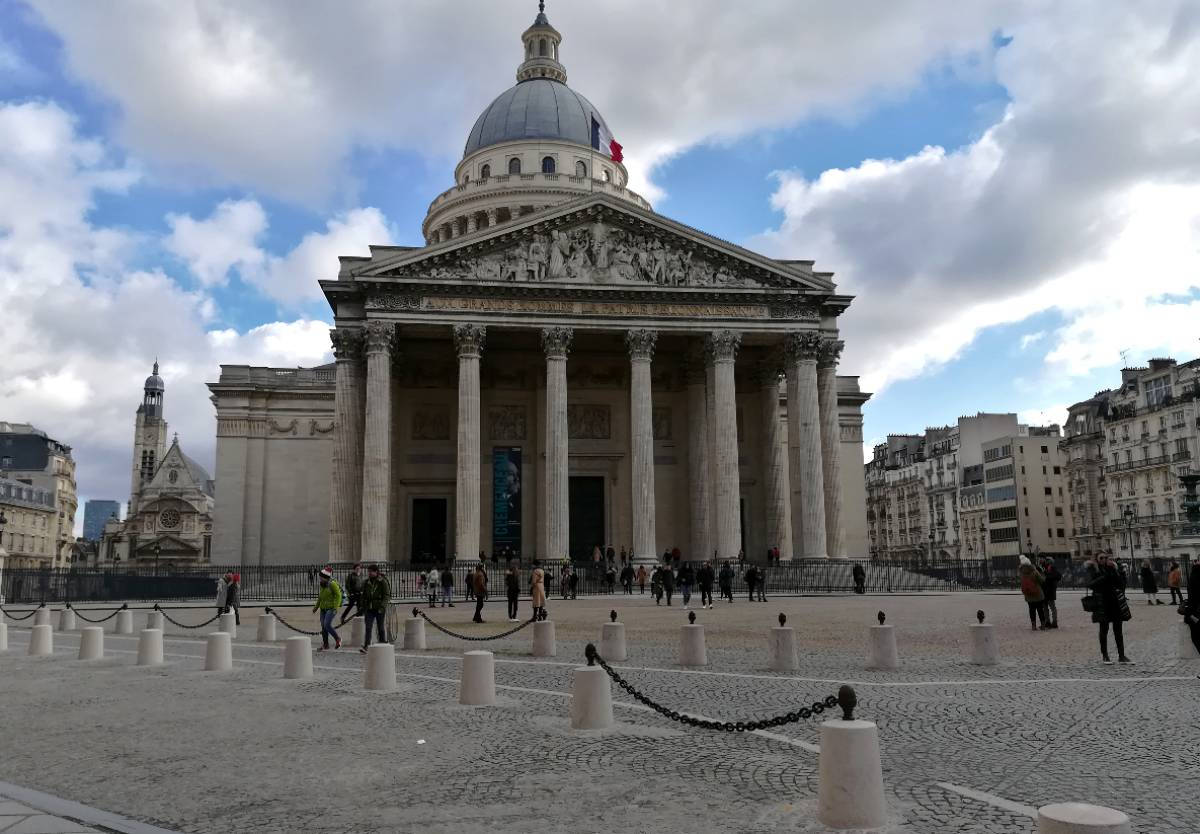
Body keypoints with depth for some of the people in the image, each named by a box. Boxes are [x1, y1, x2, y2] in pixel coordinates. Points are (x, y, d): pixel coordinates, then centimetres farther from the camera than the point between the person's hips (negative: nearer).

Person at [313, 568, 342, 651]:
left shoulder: (332, 584, -13)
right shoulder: (320, 586, 12)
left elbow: (338, 595, -14)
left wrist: (335, 607, -18)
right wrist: (316, 606, 14)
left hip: (331, 608, -8)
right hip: (323, 609, 8)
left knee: (327, 625, -18)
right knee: (323, 626, 6)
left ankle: (337, 639, 0)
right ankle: (325, 644, 17)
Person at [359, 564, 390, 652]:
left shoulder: (383, 582, -6)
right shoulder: (366, 582, 9)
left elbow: (387, 596, -8)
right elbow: (363, 595, 17)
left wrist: (382, 606, -18)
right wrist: (361, 606, 9)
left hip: (379, 609, -4)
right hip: (369, 609, 4)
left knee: (380, 628, 6)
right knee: (368, 628, -6)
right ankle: (365, 646, -11)